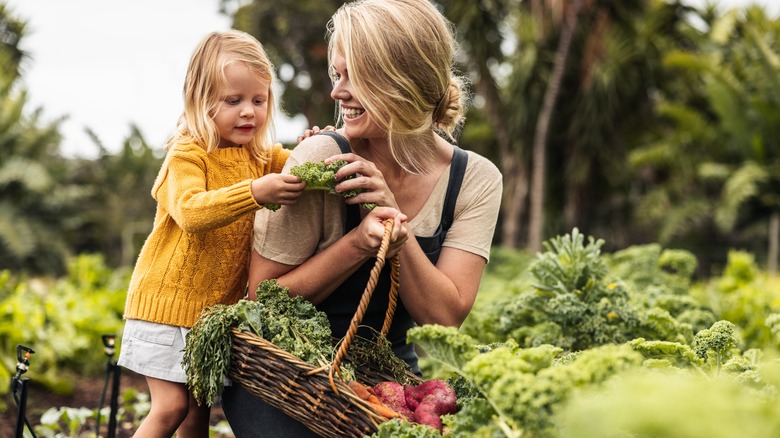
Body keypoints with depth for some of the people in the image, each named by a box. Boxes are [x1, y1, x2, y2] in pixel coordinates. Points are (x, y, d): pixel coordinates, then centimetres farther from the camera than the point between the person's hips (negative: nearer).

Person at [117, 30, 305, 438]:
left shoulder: (264, 156, 7)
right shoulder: (187, 154, -13)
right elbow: (190, 211, -29)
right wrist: (254, 192, -43)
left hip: (221, 305, 6)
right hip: (169, 301, -5)